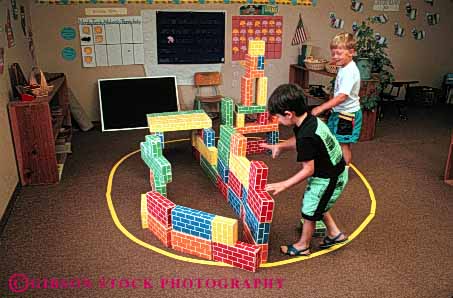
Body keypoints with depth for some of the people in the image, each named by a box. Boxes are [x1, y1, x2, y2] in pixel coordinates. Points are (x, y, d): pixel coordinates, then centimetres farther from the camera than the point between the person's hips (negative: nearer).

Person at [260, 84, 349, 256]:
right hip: (333, 170, 9)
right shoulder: (308, 119, -7)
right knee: (318, 205, 26)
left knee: (309, 210, 9)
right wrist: (280, 146, 0)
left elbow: (308, 170, -27)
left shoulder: (306, 136, -34)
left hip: (329, 178, -9)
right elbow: (297, 141, 13)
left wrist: (283, 185, -22)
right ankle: (334, 234, 40)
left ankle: (303, 246, 29)